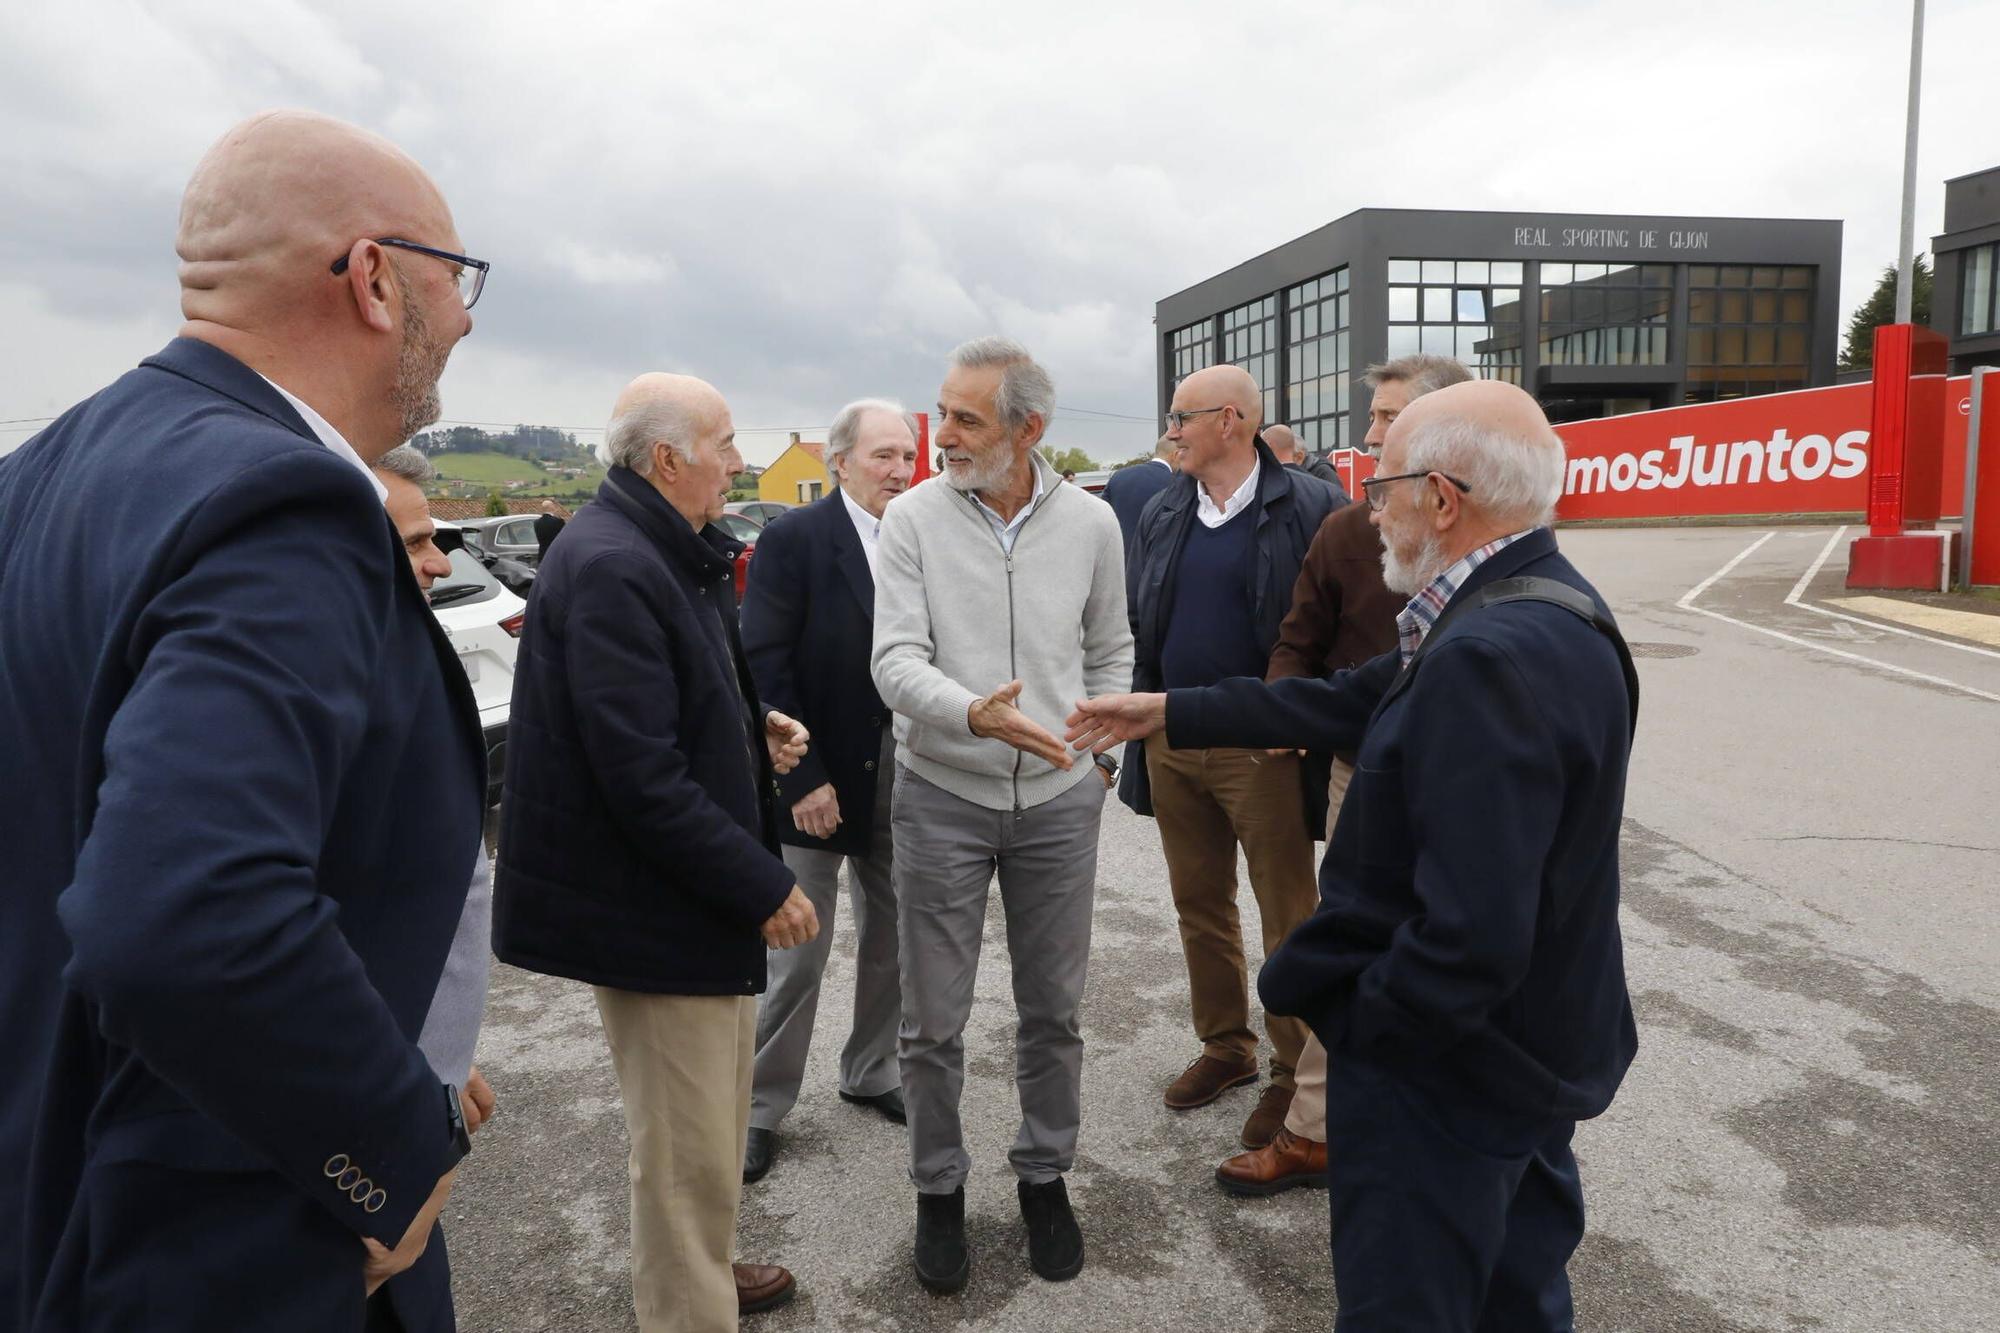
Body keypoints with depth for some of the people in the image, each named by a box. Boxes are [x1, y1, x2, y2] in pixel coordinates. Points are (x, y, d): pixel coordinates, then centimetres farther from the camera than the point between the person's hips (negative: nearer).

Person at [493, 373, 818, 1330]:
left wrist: (755, 725, 5)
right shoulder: (611, 567, -23)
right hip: (652, 906, -10)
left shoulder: (667, 553, 8)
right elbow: (643, 778, -27)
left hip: (701, 889, 10)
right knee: (689, 1145, 5)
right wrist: (763, 887, -20)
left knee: (715, 1116, 26)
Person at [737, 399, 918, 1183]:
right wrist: (801, 778, -17)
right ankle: (763, 1107, 21)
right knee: (797, 954, 4)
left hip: (904, 780, 5)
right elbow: (765, 668, -13)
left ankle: (871, 1074, 37)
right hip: (820, 782, -5)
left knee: (892, 941, 17)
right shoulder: (793, 540, -9)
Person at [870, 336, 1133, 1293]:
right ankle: (940, 1189, 30)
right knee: (934, 1021, 9)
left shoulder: (1091, 524, -1)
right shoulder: (913, 519, -8)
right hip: (941, 797, -1)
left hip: (1058, 800, 2)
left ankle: (1044, 1176, 35)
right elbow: (896, 660, -15)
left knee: (1053, 1010, 14)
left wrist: (1099, 750, 7)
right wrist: (973, 715, -32)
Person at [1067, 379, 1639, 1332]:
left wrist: (1354, 1023, -17)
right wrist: (1168, 713, 12)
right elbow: (1349, 703, 9)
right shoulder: (1536, 608, 2)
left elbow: (1469, 938, -34)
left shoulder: (1492, 661, -31)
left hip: (1445, 1067, -9)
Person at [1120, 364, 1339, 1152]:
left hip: (1262, 747, -6)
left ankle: (1294, 1071, 22)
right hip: (1173, 741, 6)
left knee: (1288, 915, 5)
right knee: (1199, 905, 16)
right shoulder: (1162, 515, 9)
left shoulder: (1307, 509, -9)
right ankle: (1225, 1046, 34)